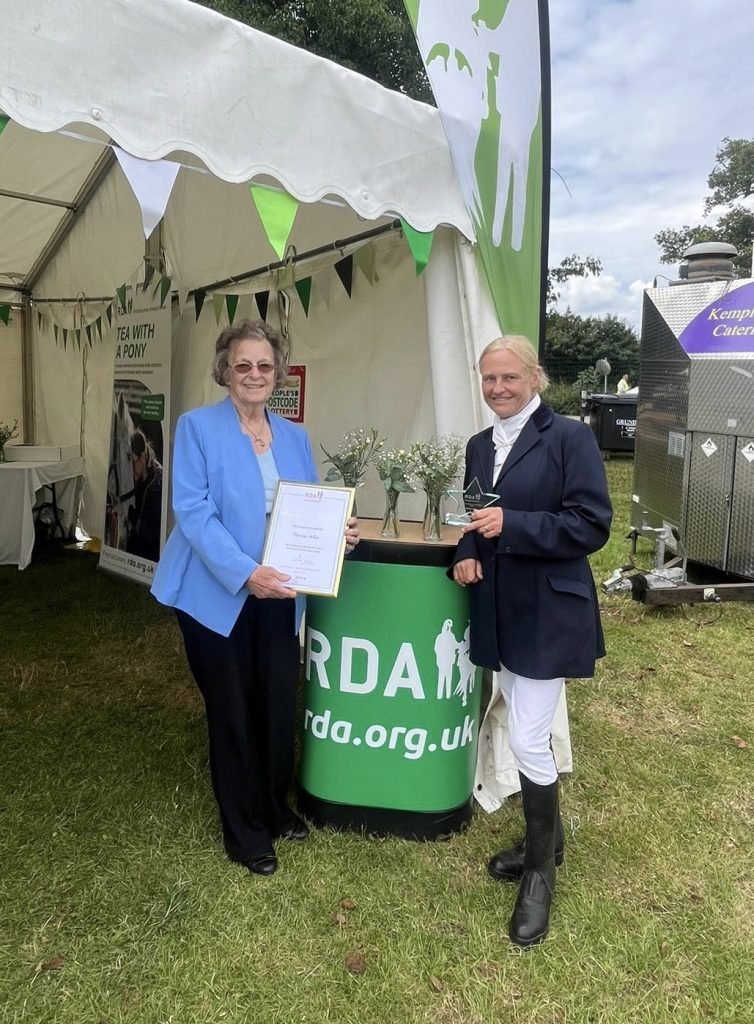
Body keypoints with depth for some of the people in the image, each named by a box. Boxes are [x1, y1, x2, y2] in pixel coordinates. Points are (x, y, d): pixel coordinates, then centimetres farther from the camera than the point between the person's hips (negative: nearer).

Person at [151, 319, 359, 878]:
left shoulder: (296, 436, 10)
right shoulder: (197, 426, -6)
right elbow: (193, 510, -16)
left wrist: (337, 531, -10)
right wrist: (245, 572, -25)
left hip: (279, 596, 5)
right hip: (218, 594, -4)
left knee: (280, 707, 12)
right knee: (234, 714, 9)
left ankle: (276, 809, 37)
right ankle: (244, 831, 28)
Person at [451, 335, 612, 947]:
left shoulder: (570, 437, -11)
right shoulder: (479, 447, 10)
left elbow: (592, 526, -16)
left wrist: (510, 525, -25)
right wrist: (466, 555, -2)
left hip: (547, 613, -7)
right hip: (499, 611, 7)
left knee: (528, 741, -4)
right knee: (524, 732, 18)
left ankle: (540, 870, 20)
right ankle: (546, 839, 40)